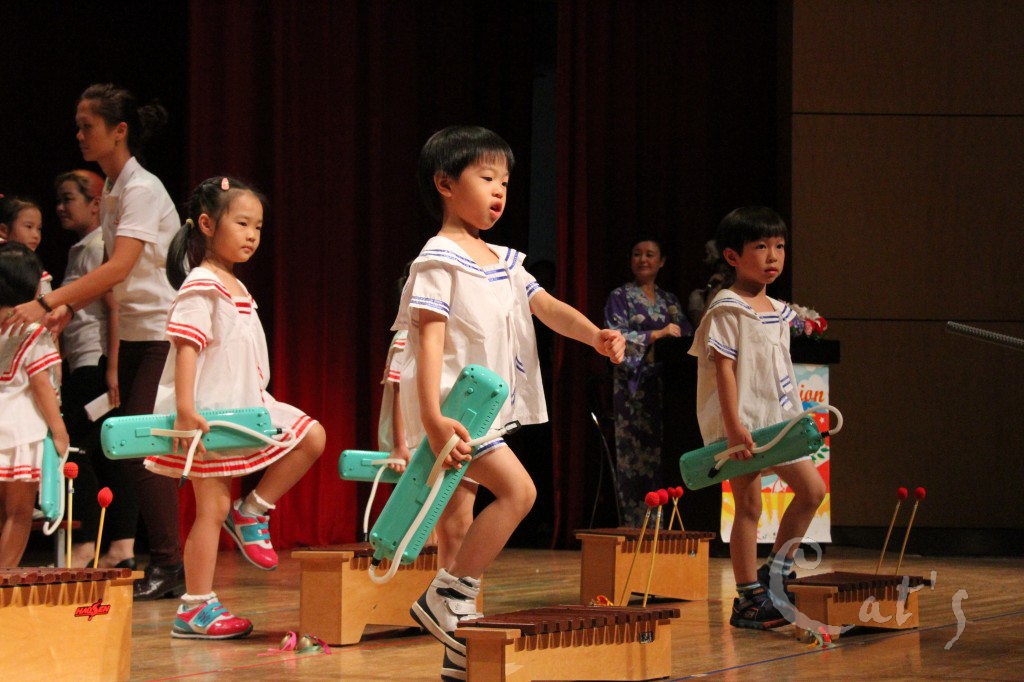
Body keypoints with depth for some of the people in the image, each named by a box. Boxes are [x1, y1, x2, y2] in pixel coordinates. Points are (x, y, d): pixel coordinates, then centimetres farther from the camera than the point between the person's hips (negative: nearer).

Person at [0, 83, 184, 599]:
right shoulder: (112, 191, 12)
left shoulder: (142, 189, -16)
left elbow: (119, 268, -27)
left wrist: (47, 302, -33)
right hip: (133, 333, 9)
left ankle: (168, 566, -8)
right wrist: (69, 306, -3)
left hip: (164, 331, -9)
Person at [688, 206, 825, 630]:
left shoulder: (778, 312, 15)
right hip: (740, 425, -8)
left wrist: (795, 419, 18)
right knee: (748, 507, -4)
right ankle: (748, 598, 2)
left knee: (812, 488, 5)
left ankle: (775, 573, 16)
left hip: (778, 420, 8)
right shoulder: (727, 309, -10)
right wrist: (734, 426, -22)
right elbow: (723, 368, -16)